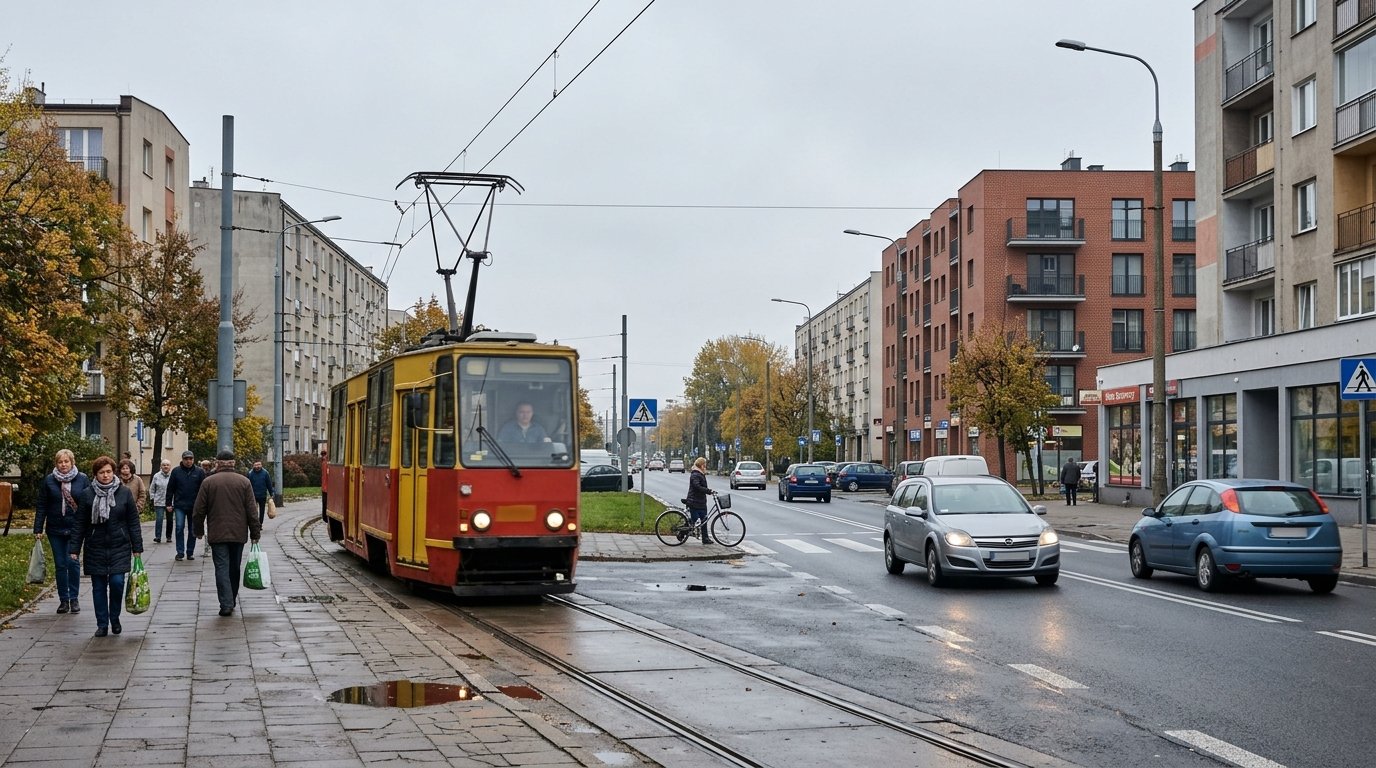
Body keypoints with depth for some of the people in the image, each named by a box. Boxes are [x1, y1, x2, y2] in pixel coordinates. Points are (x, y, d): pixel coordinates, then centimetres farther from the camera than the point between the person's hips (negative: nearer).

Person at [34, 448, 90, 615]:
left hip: (76, 529, -2)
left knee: (73, 562, -6)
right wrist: (38, 529, 0)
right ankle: (63, 600, 15)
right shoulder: (49, 480, 2)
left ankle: (74, 598, 7)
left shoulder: (82, 479, 0)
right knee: (60, 565, 7)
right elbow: (41, 506, 4)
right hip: (55, 529, 2)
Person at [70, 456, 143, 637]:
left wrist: (137, 547, 1)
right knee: (99, 586, 5)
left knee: (117, 582, -11)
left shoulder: (124, 492, 0)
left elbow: (133, 522, 3)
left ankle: (115, 619, 12)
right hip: (95, 548, 1)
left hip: (120, 547, -1)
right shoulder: (87, 494, 0)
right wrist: (75, 549, 0)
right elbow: (80, 524, 4)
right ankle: (102, 624, 15)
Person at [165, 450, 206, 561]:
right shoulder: (176, 471, 2)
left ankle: (190, 552, 17)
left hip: (194, 506, 1)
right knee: (180, 527, -9)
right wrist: (169, 504, 1)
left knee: (193, 530, 7)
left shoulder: (199, 472, 1)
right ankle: (180, 552, -3)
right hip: (180, 505, -1)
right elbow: (170, 488, 5)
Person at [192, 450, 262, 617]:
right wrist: (255, 533, 5)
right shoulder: (244, 481, 1)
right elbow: (252, 511, 0)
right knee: (234, 568, 15)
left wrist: (199, 531, 13)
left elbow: (198, 510, 0)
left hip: (217, 534, -2)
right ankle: (232, 601, 25)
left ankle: (226, 605, -11)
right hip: (238, 534, 2)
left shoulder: (208, 482, -2)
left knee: (222, 568, -2)